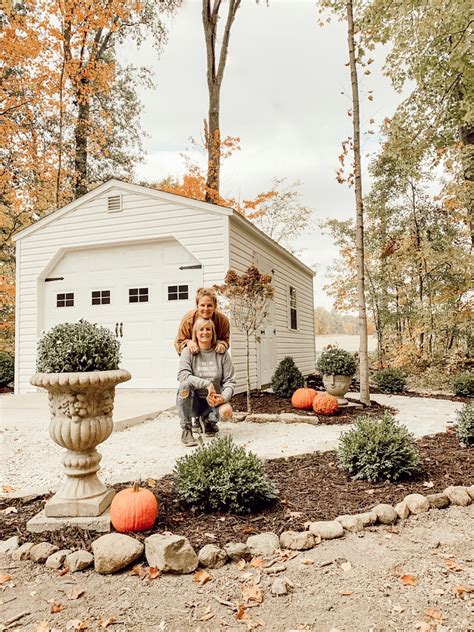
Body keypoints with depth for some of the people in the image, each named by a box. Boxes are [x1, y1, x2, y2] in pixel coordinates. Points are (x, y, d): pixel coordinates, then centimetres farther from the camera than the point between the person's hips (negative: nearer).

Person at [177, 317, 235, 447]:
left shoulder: (222, 353, -1)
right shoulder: (188, 351, -4)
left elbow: (230, 381, -3)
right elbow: (182, 375, -20)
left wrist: (224, 397, -24)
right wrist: (207, 384, -30)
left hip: (212, 402, 1)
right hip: (192, 402, -1)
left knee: (226, 411, -31)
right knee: (185, 385, -33)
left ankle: (208, 420, 9)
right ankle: (186, 431, -18)